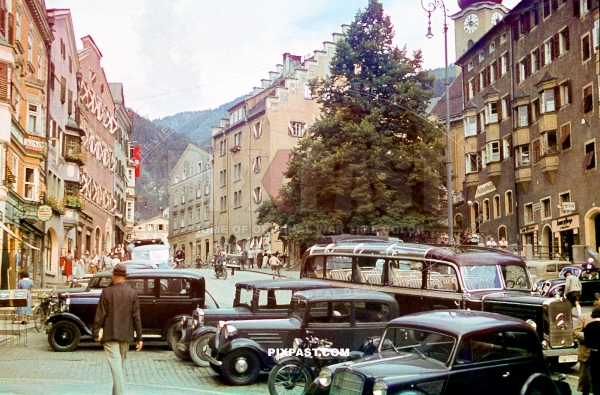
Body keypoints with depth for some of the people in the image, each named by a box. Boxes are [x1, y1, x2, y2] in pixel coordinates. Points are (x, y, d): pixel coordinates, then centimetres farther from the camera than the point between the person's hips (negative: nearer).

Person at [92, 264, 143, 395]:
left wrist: (96, 332, 3)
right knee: (121, 363, 19)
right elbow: (136, 317, 0)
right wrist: (139, 338, 4)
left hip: (110, 335, -3)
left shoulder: (106, 292, -7)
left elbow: (100, 314, -7)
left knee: (115, 364, -6)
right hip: (126, 335, 3)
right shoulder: (132, 293, -1)